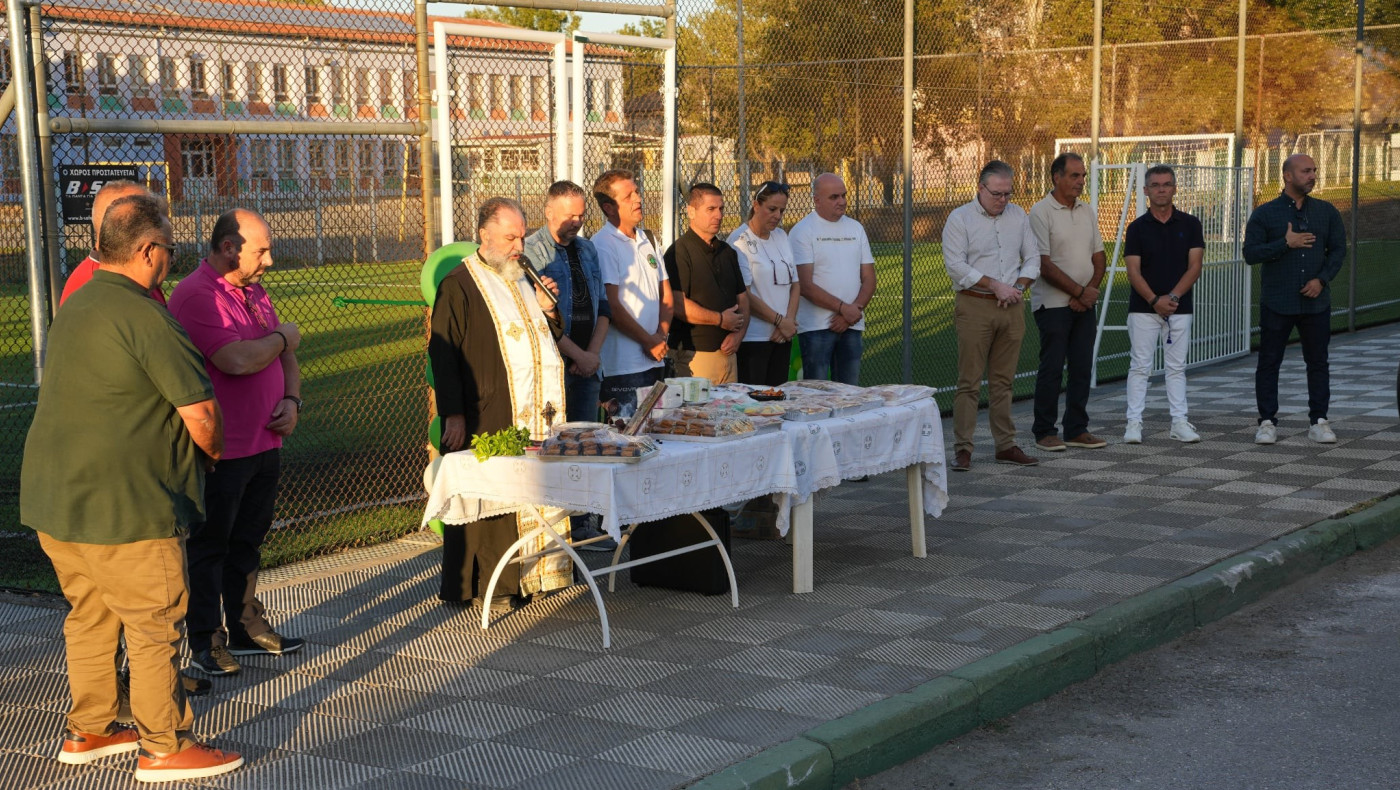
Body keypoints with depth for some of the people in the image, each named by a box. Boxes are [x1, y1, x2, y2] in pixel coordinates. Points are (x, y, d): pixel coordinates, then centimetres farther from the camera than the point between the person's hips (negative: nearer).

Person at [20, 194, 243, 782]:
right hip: (121, 507, -9)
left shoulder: (75, 307, 12)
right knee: (154, 625, 1)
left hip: (56, 500, 9)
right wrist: (212, 453, 5)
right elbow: (200, 410, -18)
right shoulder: (144, 318, -18)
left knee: (90, 614, 19)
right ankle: (163, 749, 8)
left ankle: (88, 731, 29)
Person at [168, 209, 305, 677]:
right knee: (209, 546, 4)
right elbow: (237, 360, -28)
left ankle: (247, 627, 29)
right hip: (220, 450, -8)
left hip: (264, 443, 8)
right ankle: (205, 642, 13)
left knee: (247, 542, 18)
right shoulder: (196, 296, -17)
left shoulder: (254, 293, 13)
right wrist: (282, 338, -10)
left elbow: (285, 355, 19)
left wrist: (292, 400, 0)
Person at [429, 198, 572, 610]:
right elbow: (442, 353, -9)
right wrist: (453, 415, -15)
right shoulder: (459, 286, -4)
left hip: (536, 418, 7)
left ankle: (525, 576, 14)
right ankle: (486, 587, 2)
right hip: (487, 421, -7)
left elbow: (550, 338, 27)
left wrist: (547, 309, 5)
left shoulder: (523, 279, 18)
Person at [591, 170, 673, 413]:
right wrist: (649, 341, -10)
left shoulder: (647, 239, 16)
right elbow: (612, 307, -15)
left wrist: (661, 335, 0)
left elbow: (665, 295, 17)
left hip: (654, 360, 8)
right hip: (622, 366, -8)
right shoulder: (603, 245, -9)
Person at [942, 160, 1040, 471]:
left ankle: (1005, 445, 14)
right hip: (974, 307, -4)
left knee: (1003, 380, 9)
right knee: (969, 381, -5)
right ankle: (963, 449, -2)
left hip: (1011, 307, 4)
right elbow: (955, 266, -11)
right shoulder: (960, 218, -4)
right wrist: (996, 285, -14)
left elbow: (1032, 258, 14)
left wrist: (1018, 287, -5)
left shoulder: (1018, 216, 11)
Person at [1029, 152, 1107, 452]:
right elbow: (1044, 265, -14)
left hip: (1085, 304, 6)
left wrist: (1088, 292, -5)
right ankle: (1044, 432, 4)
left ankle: (1077, 430, 14)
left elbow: (1098, 258, 12)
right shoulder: (1041, 212, -9)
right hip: (1053, 304, -6)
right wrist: (1081, 291, -13)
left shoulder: (1088, 211, 12)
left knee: (1082, 368, 7)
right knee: (1052, 368, -4)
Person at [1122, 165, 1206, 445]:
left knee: (1177, 367, 7)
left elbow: (1195, 267, -2)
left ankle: (1179, 422, 11)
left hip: (1179, 308, 1)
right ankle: (1134, 422, 2)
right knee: (1140, 366, 0)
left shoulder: (1190, 224, 3)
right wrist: (1155, 300, -17)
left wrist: (1173, 296, -14)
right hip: (1143, 309, -1)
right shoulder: (1137, 228, 1)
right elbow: (1133, 271, -5)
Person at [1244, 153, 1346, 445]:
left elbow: (1339, 249, 6)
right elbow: (1250, 253, -7)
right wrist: (1286, 243, -17)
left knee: (1318, 362, 6)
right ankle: (1268, 423, 8)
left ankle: (1319, 421, 13)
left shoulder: (1326, 212, 8)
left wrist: (1322, 279, -8)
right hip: (1277, 304, -2)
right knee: (1269, 362, 1)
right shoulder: (1264, 214, -1)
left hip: (1316, 302, 2)